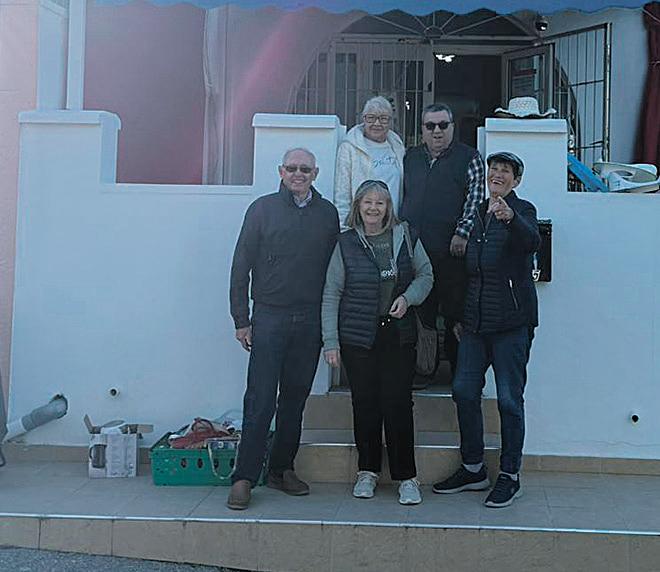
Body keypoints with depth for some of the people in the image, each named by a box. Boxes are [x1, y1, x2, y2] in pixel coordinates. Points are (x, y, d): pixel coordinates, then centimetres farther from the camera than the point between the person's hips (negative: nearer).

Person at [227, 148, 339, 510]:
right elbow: (241, 267, 1)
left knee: (295, 398, 10)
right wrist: (241, 320, -3)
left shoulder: (328, 214, 10)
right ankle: (244, 477, 2)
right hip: (269, 317, -3)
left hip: (310, 321, 3)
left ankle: (281, 470, 22)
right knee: (260, 399, -5)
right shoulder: (262, 209, 2)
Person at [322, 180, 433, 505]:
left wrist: (408, 297, -7)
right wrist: (330, 341, -4)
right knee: (365, 404, 6)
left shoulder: (405, 237, 4)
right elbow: (331, 295, 1)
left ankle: (406, 476, 8)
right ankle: (368, 471, 22)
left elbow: (426, 275, 14)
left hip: (399, 335, 1)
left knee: (398, 403, -2)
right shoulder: (346, 243, 0)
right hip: (358, 337, 0)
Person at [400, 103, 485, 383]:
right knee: (418, 314, 7)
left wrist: (462, 233, -14)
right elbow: (402, 199, 22)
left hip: (452, 251, -4)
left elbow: (475, 199, -4)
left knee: (455, 313, 0)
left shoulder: (469, 158, 4)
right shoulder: (410, 157, 17)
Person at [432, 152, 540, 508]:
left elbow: (532, 241, -27)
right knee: (464, 390, 7)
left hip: (511, 321, -7)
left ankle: (510, 476, 11)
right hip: (476, 320, 7)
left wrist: (510, 218, -46)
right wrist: (459, 315, 18)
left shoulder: (522, 210, -3)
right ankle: (473, 469, 21)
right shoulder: (476, 214, 16)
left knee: (509, 399, -2)